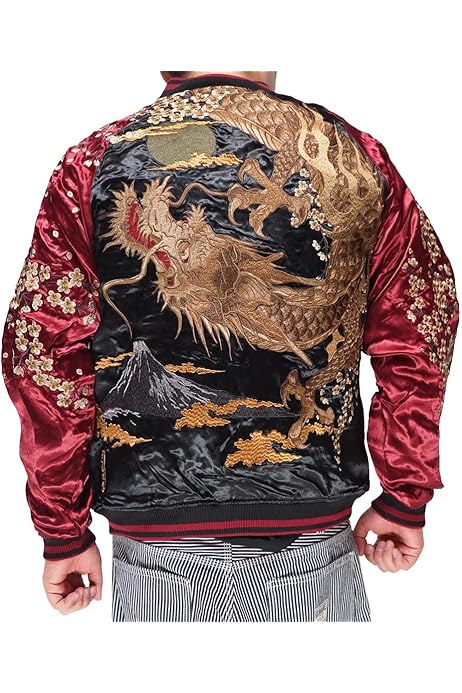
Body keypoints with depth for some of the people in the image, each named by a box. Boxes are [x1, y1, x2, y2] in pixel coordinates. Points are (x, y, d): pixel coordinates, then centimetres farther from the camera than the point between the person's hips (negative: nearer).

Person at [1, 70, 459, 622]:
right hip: (317, 542, 1)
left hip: (158, 550, 0)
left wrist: (63, 533, 3)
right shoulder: (353, 154, 0)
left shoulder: (93, 164, -3)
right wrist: (406, 498, 9)